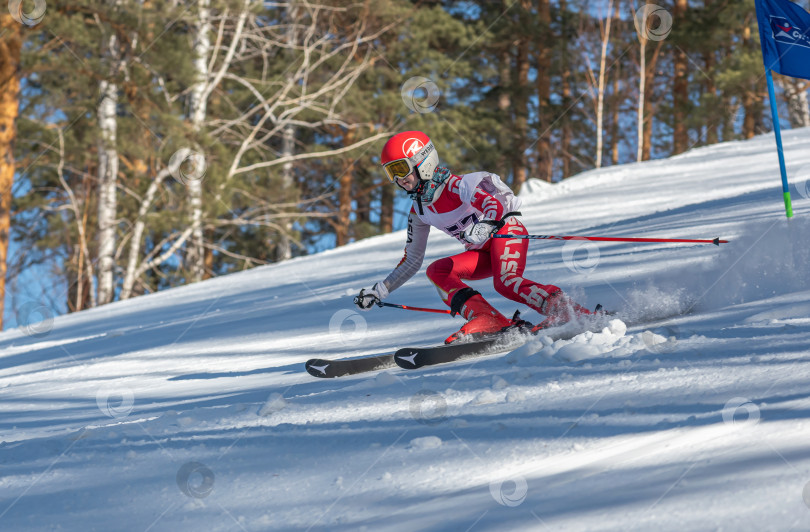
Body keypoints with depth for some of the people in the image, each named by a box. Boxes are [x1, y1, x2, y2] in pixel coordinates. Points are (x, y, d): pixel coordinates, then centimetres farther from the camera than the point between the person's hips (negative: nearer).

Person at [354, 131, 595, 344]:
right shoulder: (419, 211, 5)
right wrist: (379, 291, 9)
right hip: (483, 253, 8)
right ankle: (489, 321, -30)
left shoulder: (456, 185, -17)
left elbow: (495, 204, -33)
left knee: (506, 283, -34)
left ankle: (571, 312, -35)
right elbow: (412, 261, 14)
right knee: (436, 271, -14)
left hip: (507, 231, -8)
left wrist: (485, 226, -55)